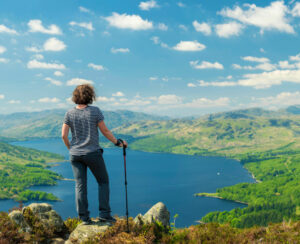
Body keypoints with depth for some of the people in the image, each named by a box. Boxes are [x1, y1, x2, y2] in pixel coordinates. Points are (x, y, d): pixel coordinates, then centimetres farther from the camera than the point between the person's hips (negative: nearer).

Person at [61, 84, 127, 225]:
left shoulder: (69, 114, 0)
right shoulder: (95, 111, -9)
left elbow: (64, 135, -2)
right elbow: (105, 131, -6)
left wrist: (70, 149, 15)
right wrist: (117, 142, 8)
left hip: (75, 155, 3)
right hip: (92, 153, -3)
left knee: (80, 185, 8)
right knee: (103, 181, 12)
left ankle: (84, 217, 8)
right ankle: (104, 213, 7)